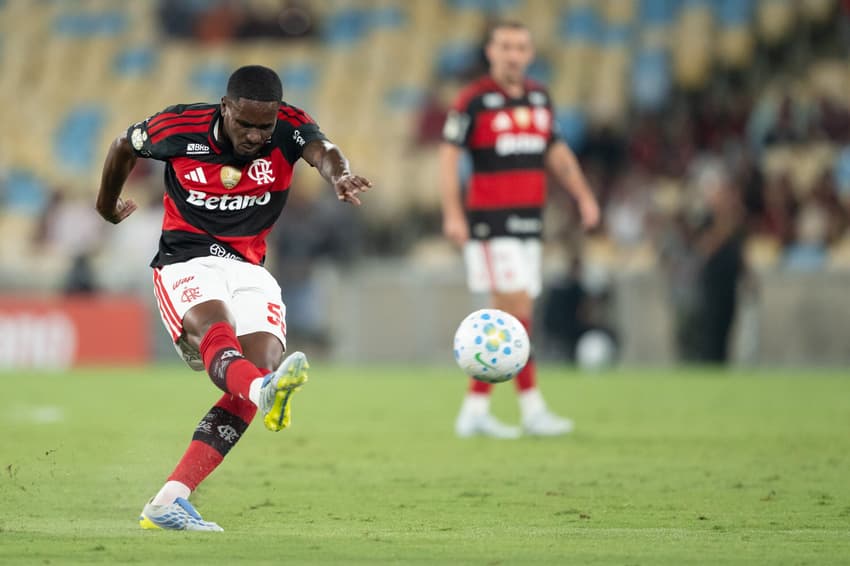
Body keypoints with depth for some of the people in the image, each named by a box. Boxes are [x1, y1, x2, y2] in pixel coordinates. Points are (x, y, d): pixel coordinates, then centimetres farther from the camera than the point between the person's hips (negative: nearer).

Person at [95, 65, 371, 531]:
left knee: (264, 361, -21)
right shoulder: (178, 128, -8)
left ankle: (168, 502, -24)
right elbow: (124, 147, 12)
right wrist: (108, 206, 28)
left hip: (249, 270, 2)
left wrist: (338, 176, -54)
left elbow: (321, 151, -30)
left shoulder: (288, 127, -7)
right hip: (186, 262, -2)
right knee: (214, 331, -35)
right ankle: (265, 389, -72)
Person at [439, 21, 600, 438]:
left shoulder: (539, 98, 13)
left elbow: (556, 153, 23)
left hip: (528, 223, 7)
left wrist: (583, 196, 13)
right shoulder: (474, 100, -6)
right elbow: (448, 155, -8)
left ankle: (475, 409, 11)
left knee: (503, 318, 6)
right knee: (516, 310, -12)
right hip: (490, 223, -7)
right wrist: (452, 213, -17)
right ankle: (532, 408, -10)